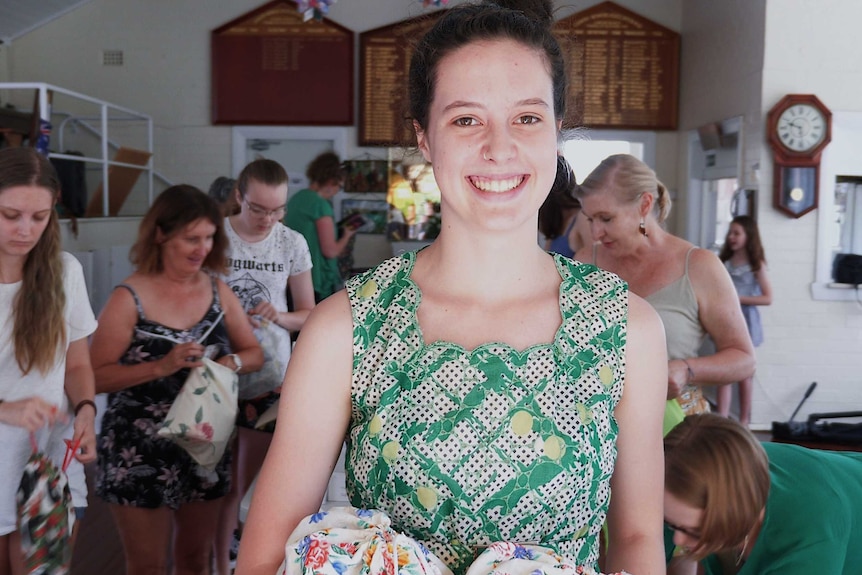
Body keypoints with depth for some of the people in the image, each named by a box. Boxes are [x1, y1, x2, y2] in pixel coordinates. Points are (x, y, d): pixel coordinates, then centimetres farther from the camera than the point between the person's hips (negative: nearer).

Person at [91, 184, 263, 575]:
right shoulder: (130, 298, -14)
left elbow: (253, 352, 8)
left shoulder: (217, 290, 2)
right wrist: (162, 367, -26)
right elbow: (95, 377, -17)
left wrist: (232, 362, -13)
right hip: (140, 454, -4)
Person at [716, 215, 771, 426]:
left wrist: (739, 299, -15)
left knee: (744, 375, 7)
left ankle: (743, 422, 17)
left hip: (745, 321, -3)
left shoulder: (756, 265, -3)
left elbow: (767, 298, -6)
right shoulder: (723, 262, 6)